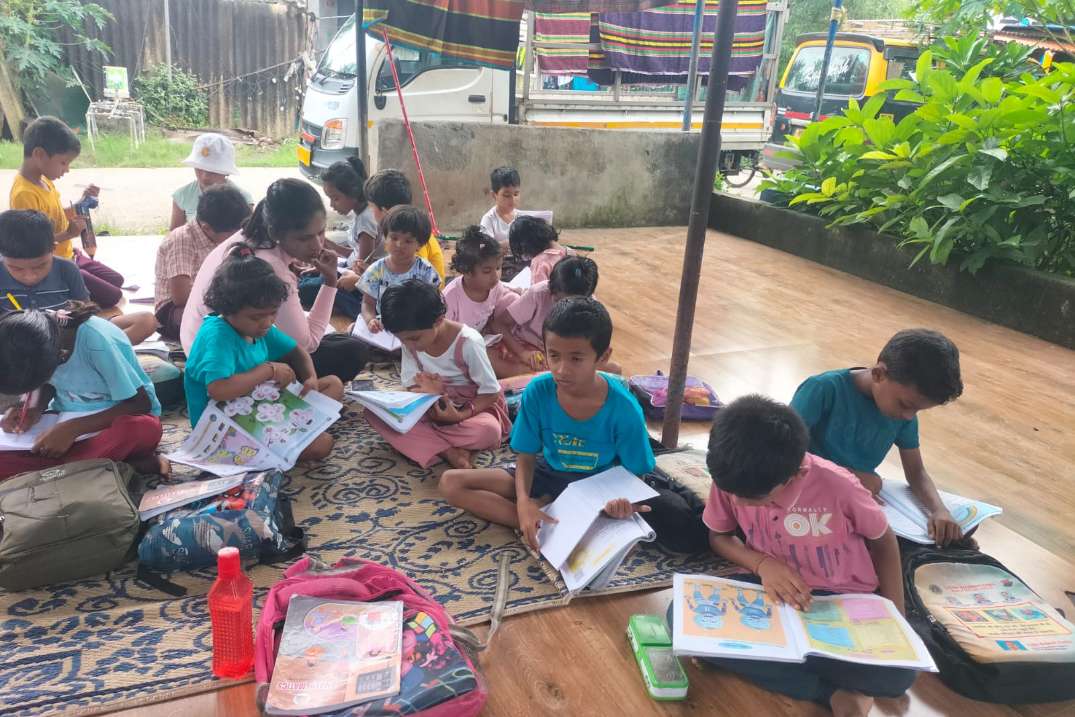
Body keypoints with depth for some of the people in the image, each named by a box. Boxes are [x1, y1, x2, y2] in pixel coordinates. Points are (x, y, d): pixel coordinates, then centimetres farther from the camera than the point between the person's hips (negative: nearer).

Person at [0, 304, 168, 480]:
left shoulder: (98, 342, -29)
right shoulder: (33, 330, -13)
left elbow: (141, 404, -23)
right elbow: (45, 383, 8)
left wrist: (73, 428, -26)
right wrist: (32, 410, -12)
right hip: (66, 423, 5)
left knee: (143, 429, -40)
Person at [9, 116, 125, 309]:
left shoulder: (43, 179, 2)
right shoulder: (24, 193, -27)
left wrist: (82, 201, 3)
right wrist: (69, 234, -32)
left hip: (68, 256, 10)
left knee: (117, 281, 18)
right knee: (113, 296, -11)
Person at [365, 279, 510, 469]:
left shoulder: (468, 343, -26)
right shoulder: (410, 341, -12)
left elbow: (491, 393, -17)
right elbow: (412, 386, -5)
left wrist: (461, 416, -31)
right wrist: (427, 392, -29)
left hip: (475, 405, -5)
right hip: (434, 405, 5)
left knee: (488, 431, -39)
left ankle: (425, 438, -14)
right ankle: (448, 452, -27)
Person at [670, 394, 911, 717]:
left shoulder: (838, 487, -24)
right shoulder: (729, 480, -17)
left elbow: (883, 540, -4)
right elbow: (719, 537, 2)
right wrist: (762, 564, -18)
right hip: (770, 588, 3)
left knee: (896, 674, -32)